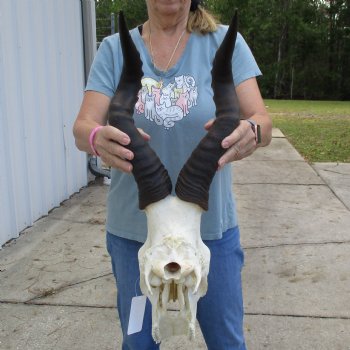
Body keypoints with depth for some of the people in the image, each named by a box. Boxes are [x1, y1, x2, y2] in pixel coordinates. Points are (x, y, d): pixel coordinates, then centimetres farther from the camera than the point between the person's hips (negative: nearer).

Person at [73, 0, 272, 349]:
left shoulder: (225, 42, -3)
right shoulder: (114, 49, 0)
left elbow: (262, 122, -11)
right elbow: (82, 128, -10)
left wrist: (249, 132, -35)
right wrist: (98, 138, -34)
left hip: (210, 226, 0)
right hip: (133, 229, 1)